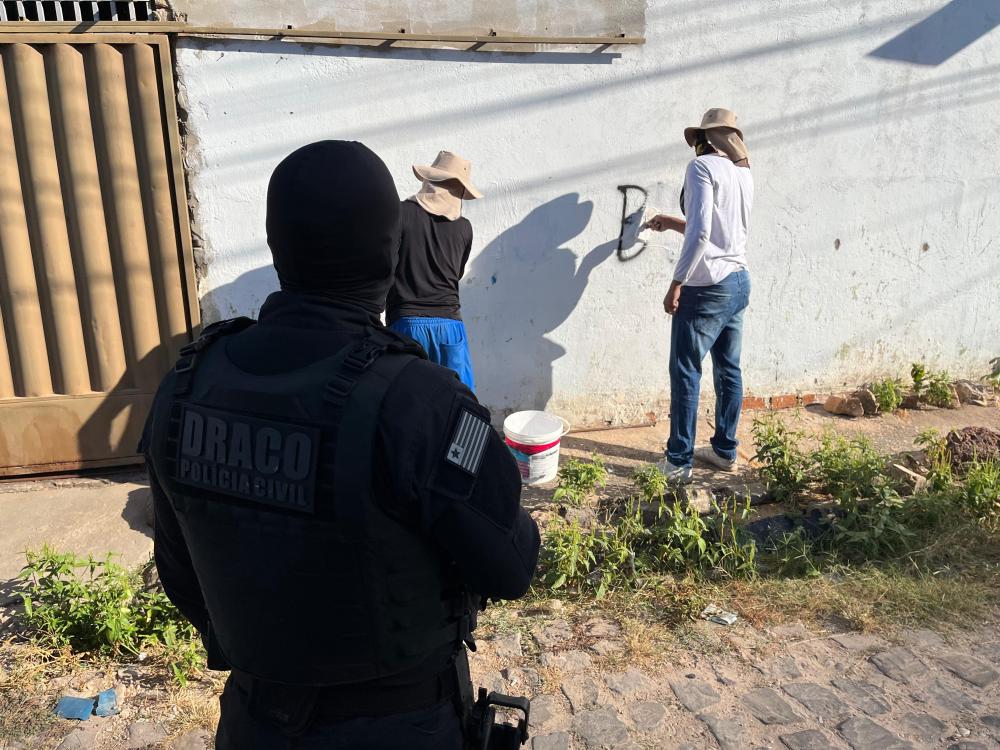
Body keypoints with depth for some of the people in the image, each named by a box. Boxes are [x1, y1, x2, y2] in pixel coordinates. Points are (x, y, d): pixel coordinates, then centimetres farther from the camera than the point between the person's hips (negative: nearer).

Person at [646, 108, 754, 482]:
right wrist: (673, 223, 31)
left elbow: (700, 232, -21)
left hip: (707, 287, -8)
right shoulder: (744, 174, 14)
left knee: (685, 372, -1)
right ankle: (725, 451, 25)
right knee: (729, 370, 14)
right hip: (739, 283, 8)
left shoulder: (702, 166, -9)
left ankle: (678, 461, 6)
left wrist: (676, 283, -18)